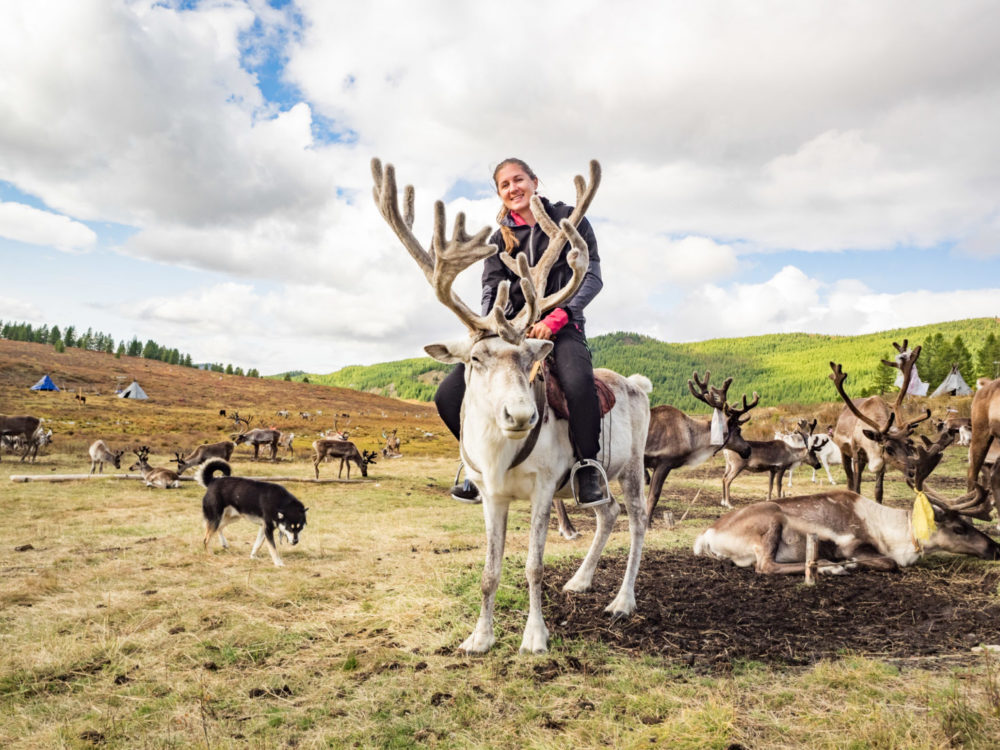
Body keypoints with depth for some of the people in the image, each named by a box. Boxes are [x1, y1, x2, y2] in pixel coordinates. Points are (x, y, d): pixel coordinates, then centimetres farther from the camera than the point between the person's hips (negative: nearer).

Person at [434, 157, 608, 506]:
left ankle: (588, 466, -15)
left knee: (578, 382, -39)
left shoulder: (569, 219, 4)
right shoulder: (500, 239, 13)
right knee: (448, 396, -12)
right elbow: (491, 287, 1)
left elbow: (592, 276, -4)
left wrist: (556, 318, -19)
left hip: (562, 324, -4)